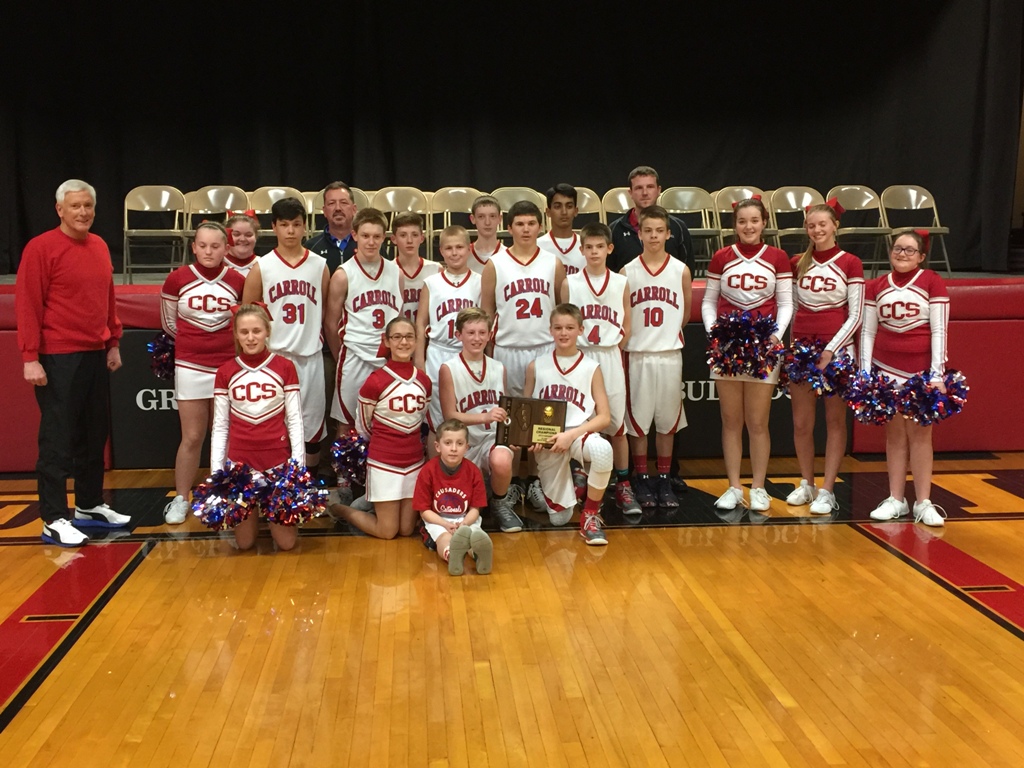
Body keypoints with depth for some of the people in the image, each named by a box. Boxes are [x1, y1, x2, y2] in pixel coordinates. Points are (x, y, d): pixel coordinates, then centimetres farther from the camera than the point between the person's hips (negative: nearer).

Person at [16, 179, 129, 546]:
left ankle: (90, 505, 27)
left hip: (95, 356, 7)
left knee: (95, 434, 14)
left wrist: (113, 343, 16)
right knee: (58, 439, -2)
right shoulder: (41, 248, -9)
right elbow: (27, 305, -12)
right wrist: (30, 358, -16)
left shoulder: (100, 247, 11)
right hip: (58, 358, -7)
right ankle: (53, 520, 5)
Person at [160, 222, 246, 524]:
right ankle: (180, 499, 15)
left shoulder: (238, 281, -3)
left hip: (228, 368, 1)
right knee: (192, 437, 3)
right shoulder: (177, 279, -5)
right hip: (190, 368, -1)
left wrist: (224, 340, 8)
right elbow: (168, 323, 9)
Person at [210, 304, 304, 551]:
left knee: (286, 542, -1)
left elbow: (295, 420, 0)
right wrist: (216, 471, -1)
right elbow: (220, 426, 6)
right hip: (240, 459, 1)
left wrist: (299, 466, -8)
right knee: (244, 543, 3)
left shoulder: (285, 367, 0)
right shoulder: (225, 372, 3)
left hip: (278, 458, -1)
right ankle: (255, 511, 35)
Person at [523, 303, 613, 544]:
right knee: (559, 518, -1)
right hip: (546, 442, 1)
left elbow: (604, 417, -2)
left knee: (602, 450, -39)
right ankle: (544, 490, 38)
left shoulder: (591, 368, 2)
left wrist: (571, 434, -17)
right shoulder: (536, 367, 6)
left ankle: (591, 515, -15)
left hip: (580, 434, -1)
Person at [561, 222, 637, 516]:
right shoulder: (570, 283, 2)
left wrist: (611, 349, -2)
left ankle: (623, 485, 12)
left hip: (610, 359, 1)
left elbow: (626, 325, 8)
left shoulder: (621, 283, 4)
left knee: (617, 424, 3)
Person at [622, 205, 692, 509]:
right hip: (637, 355, -1)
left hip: (670, 354, 1)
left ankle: (664, 481, 19)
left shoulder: (681, 270, 1)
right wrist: (642, 335, -2)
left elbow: (685, 313, 9)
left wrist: (666, 333, 5)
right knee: (637, 419, 5)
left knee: (667, 419, 8)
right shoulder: (628, 272, -1)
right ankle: (642, 481, 16)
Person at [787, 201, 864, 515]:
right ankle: (806, 483, 20)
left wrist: (831, 349, -13)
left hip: (836, 349, -3)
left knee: (835, 421, 2)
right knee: (801, 422, 6)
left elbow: (855, 315, -4)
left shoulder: (850, 263, -1)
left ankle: (827, 490, 6)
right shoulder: (798, 263, 8)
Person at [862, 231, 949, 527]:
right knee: (894, 433, 5)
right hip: (886, 369, 2)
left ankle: (923, 502, 4)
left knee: (919, 433, -1)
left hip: (922, 369, -2)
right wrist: (864, 373, 2)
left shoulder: (932, 282, 0)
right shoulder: (876, 286, 8)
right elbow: (868, 331, 8)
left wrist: (937, 373, -10)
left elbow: (939, 330, -3)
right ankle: (896, 500, 11)